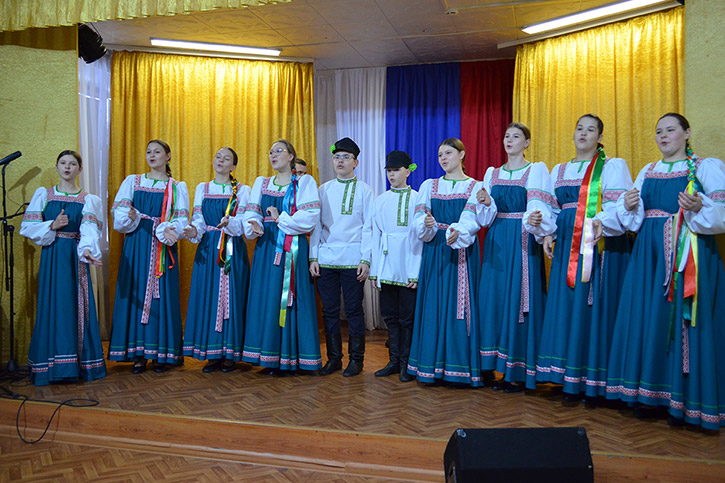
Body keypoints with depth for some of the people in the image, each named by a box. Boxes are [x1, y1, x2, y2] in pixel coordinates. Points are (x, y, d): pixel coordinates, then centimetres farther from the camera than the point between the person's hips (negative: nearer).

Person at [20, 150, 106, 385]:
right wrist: (52, 226, -12)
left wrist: (87, 249, -31)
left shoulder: (89, 200, 6)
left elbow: (90, 230, -12)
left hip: (76, 259, 0)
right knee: (52, 306, -2)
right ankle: (52, 366, 4)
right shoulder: (43, 194, 9)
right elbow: (27, 227, 3)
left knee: (77, 306, -1)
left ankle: (80, 364, 5)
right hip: (51, 257, 0)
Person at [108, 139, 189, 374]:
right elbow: (119, 214, 2)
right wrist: (130, 217, -20)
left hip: (163, 249, -1)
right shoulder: (132, 181, 14)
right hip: (136, 247, 1)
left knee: (162, 295, -3)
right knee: (135, 293, -2)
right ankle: (138, 354, 4)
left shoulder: (177, 187, 10)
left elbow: (181, 221, -1)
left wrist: (165, 231, -20)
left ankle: (161, 354, 3)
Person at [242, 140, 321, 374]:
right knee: (265, 299, 2)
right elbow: (251, 213, 6)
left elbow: (310, 217, -9)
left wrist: (281, 219, -10)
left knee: (289, 300, -5)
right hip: (266, 247, 4)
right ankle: (269, 357, 9)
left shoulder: (304, 182, 4)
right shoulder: (261, 183, 17)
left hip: (293, 249, -4)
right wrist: (253, 225, -15)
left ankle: (288, 359, 2)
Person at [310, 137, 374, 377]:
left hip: (352, 259, -3)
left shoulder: (364, 190, 4)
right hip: (325, 259, 3)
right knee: (330, 310, 7)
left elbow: (368, 227, 0)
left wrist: (366, 260, -8)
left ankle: (356, 359, 14)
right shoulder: (323, 190, 13)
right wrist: (313, 257, 3)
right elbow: (316, 225, 12)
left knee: (353, 309, 2)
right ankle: (333, 358, 18)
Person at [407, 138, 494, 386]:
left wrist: (458, 233, -30)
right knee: (433, 305, 0)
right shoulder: (429, 185, 13)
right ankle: (432, 366, 8)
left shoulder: (476, 187, 6)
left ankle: (460, 367, 5)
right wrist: (427, 224, -21)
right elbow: (417, 220, 2)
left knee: (461, 306, -3)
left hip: (463, 252, -2)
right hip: (435, 253, 2)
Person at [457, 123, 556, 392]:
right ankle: (503, 369, 13)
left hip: (523, 243, -4)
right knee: (495, 300, 3)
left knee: (519, 300, -4)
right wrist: (483, 202, -15)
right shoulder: (492, 173, 15)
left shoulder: (536, 170, 3)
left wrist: (535, 222, -35)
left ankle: (520, 373, 5)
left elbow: (538, 206, -13)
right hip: (497, 243, 4)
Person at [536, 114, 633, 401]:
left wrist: (602, 222, -28)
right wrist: (548, 234, 1)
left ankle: (595, 384, 3)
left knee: (596, 308, -5)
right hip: (567, 247, 5)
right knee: (567, 307, 2)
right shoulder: (559, 170, 20)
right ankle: (572, 380, 10)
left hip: (601, 246, -4)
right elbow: (552, 209, 19)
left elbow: (619, 205, -8)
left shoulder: (613, 166, 5)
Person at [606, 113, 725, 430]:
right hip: (650, 254, 5)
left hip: (690, 256, -4)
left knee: (685, 322, -5)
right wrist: (628, 206, -4)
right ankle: (649, 394, 13)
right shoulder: (648, 172, 17)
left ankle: (685, 402, 5)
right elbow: (633, 219, 17)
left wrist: (699, 208, -24)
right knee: (647, 319, 3)